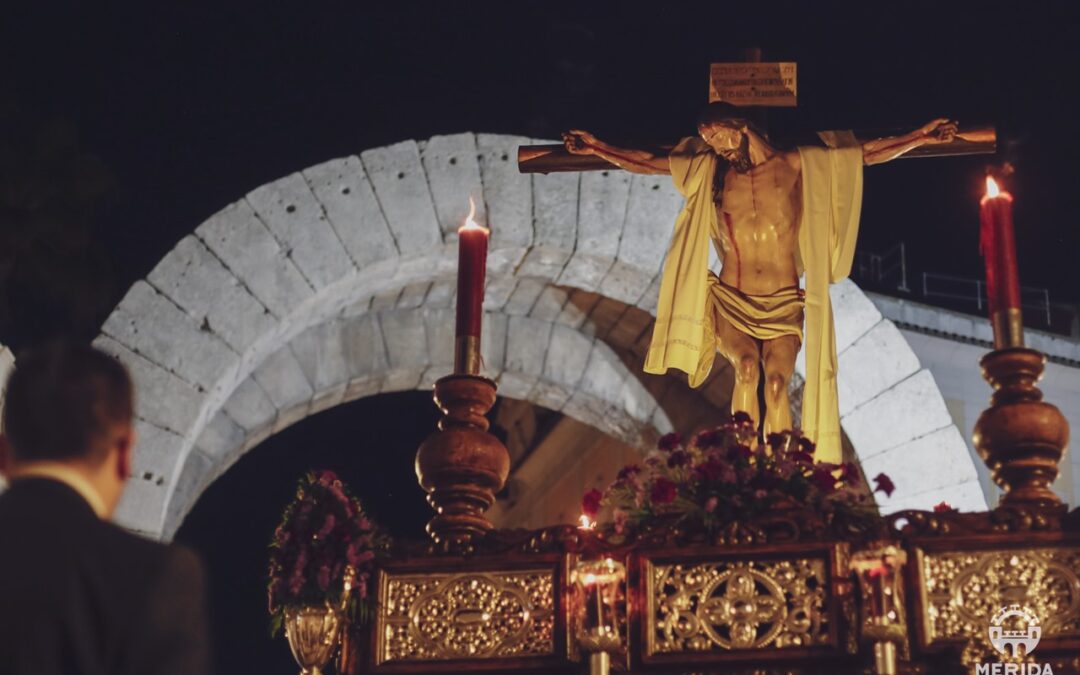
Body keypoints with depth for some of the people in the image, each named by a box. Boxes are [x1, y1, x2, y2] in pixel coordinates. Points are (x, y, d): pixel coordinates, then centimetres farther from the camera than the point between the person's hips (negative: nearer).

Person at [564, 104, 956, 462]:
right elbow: (645, 162, 12)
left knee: (777, 380, -25)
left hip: (784, 304, 0)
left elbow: (867, 154, 5)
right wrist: (597, 148, 5)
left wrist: (920, 137, -3)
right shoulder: (709, 171, 11)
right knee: (747, 368, -28)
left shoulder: (795, 166, 6)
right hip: (731, 301, 1)